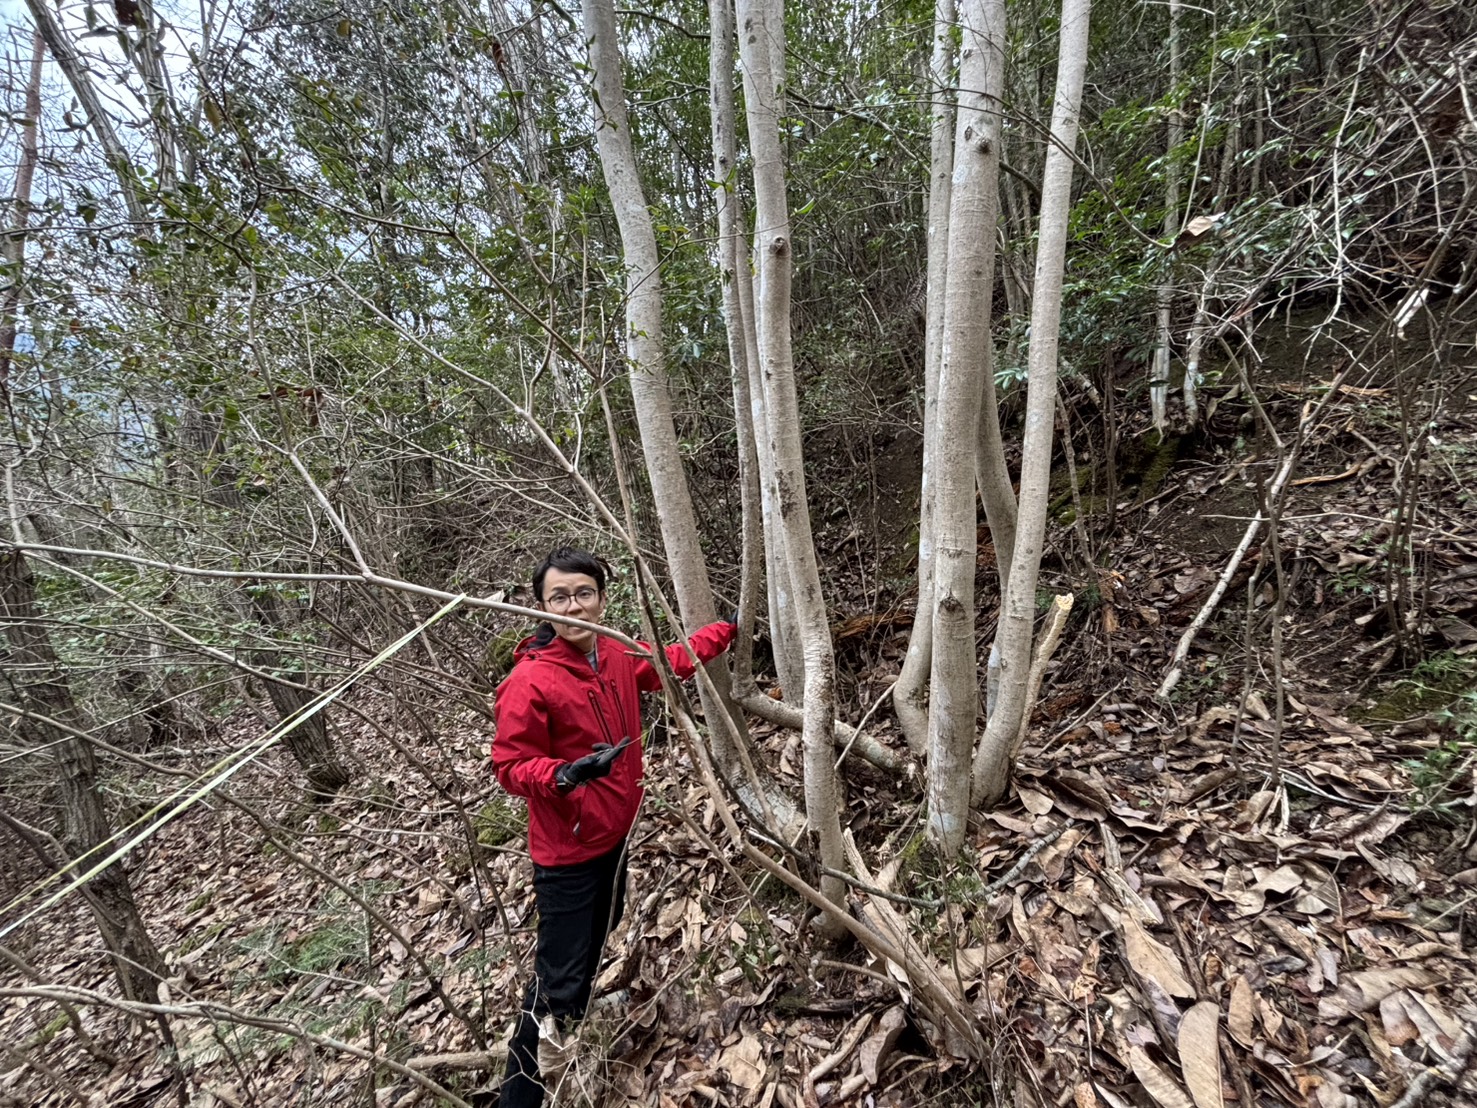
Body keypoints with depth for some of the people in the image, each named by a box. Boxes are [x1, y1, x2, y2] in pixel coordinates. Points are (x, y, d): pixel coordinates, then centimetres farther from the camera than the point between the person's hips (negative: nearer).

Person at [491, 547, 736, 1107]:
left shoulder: (619, 655, -6)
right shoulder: (529, 681, -26)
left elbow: (670, 662, 11)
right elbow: (510, 766, -20)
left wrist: (725, 629, 17)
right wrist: (563, 774, -39)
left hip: (615, 835, 8)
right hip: (568, 853, -8)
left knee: (597, 941, 28)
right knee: (558, 981, 4)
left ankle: (571, 1034, 54)